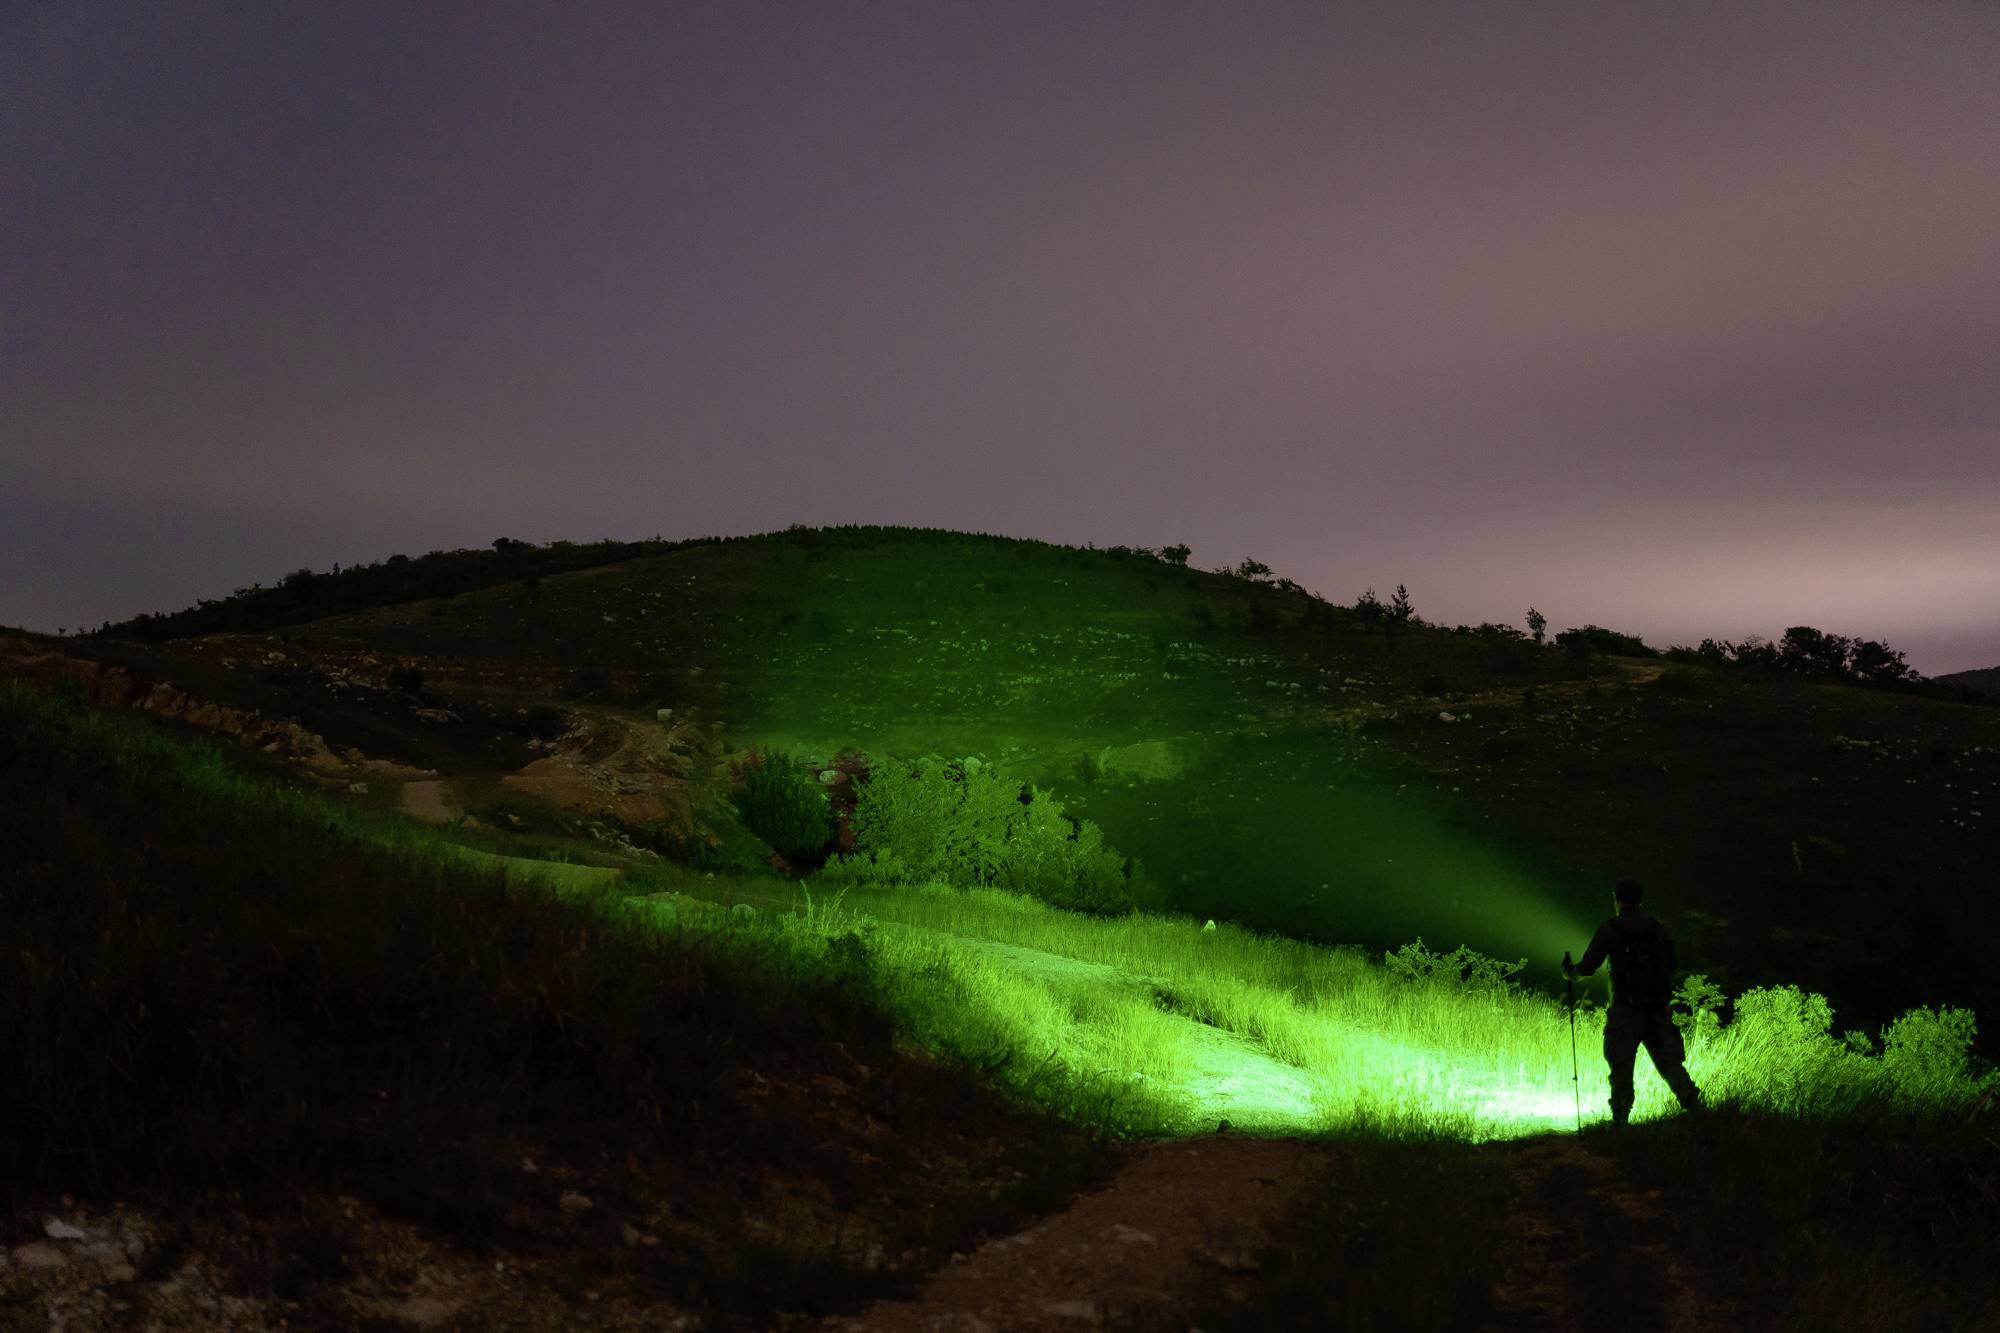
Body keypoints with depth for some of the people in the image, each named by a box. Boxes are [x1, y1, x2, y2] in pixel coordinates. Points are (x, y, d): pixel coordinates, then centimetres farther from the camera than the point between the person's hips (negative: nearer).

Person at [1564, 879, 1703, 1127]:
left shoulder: (1609, 930, -7)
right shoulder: (1659, 927, 5)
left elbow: (1587, 967, -6)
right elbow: (1674, 963, 14)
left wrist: (1569, 970, 14)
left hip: (1626, 1010, -3)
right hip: (1660, 1010, 3)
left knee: (1621, 1069, 4)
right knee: (1671, 1063, 7)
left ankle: (1620, 1121, 1)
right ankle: (1695, 1108, -5)